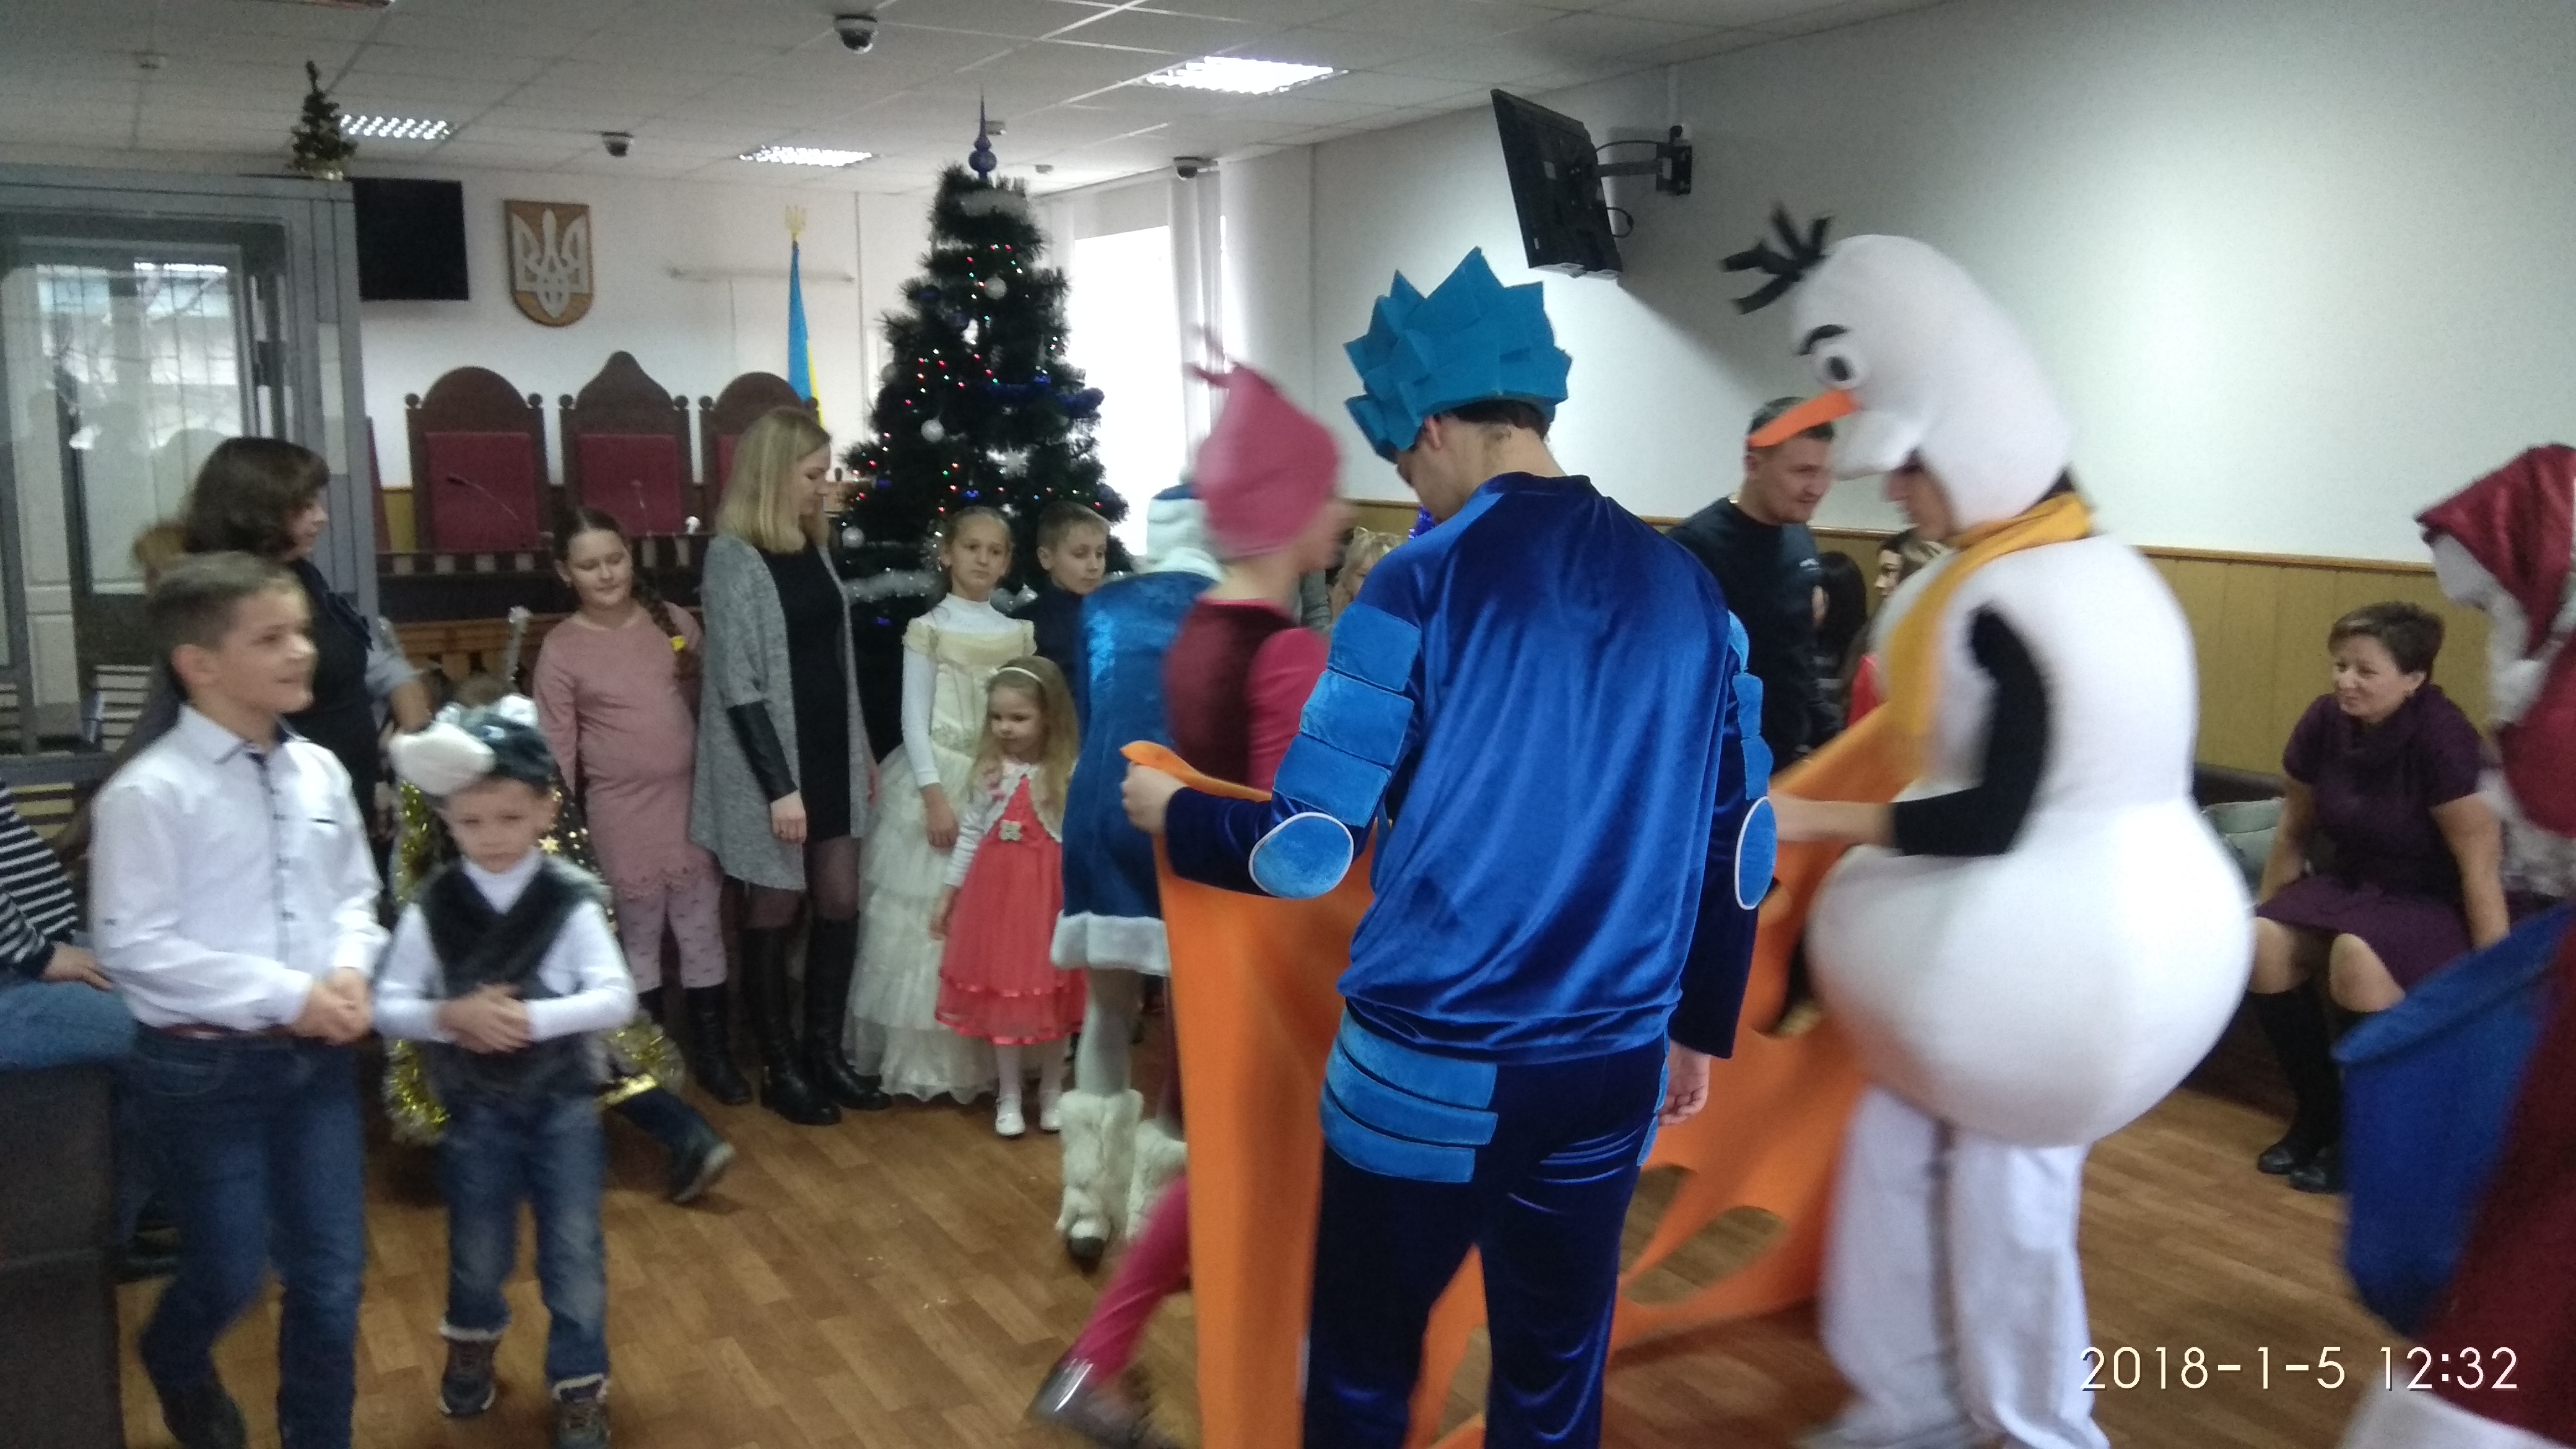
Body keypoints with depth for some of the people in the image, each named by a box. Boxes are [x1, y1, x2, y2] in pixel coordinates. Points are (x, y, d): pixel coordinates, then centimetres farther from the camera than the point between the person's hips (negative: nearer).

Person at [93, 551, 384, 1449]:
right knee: (230, 1276, 12)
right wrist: (286, 995, -20)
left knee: (331, 1280, 10)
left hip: (319, 1058, 5)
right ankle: (177, 1368, 48)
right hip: (204, 1068, -4)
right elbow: (131, 946, -18)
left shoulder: (319, 771, 1)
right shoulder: (150, 793, -16)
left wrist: (349, 971, -9)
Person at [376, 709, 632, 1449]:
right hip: (476, 1108, 1)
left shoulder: (571, 902, -13)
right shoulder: (429, 910, -9)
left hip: (563, 1104, -1)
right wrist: (450, 1015, -26)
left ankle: (580, 1385, 24)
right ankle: (472, 1342, 50)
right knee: (478, 1252, 19)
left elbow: (617, 998, -18)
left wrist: (533, 1018, -31)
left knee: (574, 1253, 6)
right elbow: (388, 1006, -8)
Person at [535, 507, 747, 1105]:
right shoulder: (561, 650, -7)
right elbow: (555, 751, -5)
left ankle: (713, 1052, 24)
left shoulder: (675, 622, 1)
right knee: (638, 939, 9)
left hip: (692, 800, 2)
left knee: (702, 932, 10)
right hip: (621, 813, -2)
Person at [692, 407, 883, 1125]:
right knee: (776, 909, 5)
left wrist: (863, 749, 15)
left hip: (830, 753, 7)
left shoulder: (812, 549, 8)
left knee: (840, 901, 9)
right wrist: (778, 786, -18)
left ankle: (825, 1051, 23)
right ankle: (780, 1068, 18)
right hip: (771, 763, -7)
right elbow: (737, 686, -16)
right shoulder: (732, 558, -13)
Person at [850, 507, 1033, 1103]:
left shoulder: (1019, 634, 9)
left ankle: (996, 1051, 14)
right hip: (942, 780, -4)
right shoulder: (928, 630, -3)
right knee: (932, 916, -1)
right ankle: (925, 1057, 8)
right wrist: (935, 796, -14)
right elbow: (914, 721, -6)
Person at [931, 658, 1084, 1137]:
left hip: (1049, 895, -2)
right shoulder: (988, 772, 0)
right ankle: (1009, 1098, 20)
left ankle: (1051, 1092, 26)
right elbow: (970, 836, 7)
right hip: (996, 892, 2)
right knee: (1002, 991, 7)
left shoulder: (1068, 776, -9)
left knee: (1052, 994, 9)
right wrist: (947, 895, 8)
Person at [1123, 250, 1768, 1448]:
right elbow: (1737, 848, 8)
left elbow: (1304, 851, -12)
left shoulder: (1425, 587, -12)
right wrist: (1699, 1027, 20)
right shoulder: (1686, 589, 3)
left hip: (1425, 1075, -4)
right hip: (1610, 1075, 5)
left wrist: (1172, 813, 7)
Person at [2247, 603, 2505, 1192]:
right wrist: (2265, 915, 11)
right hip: (2349, 883, 5)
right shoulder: (2325, 721, -8)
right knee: (2265, 945, -23)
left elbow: (2480, 861, -20)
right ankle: (2318, 1113, -3)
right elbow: (2296, 832, 6)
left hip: (2433, 900, -5)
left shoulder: (2441, 737, -22)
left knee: (2357, 957, -34)